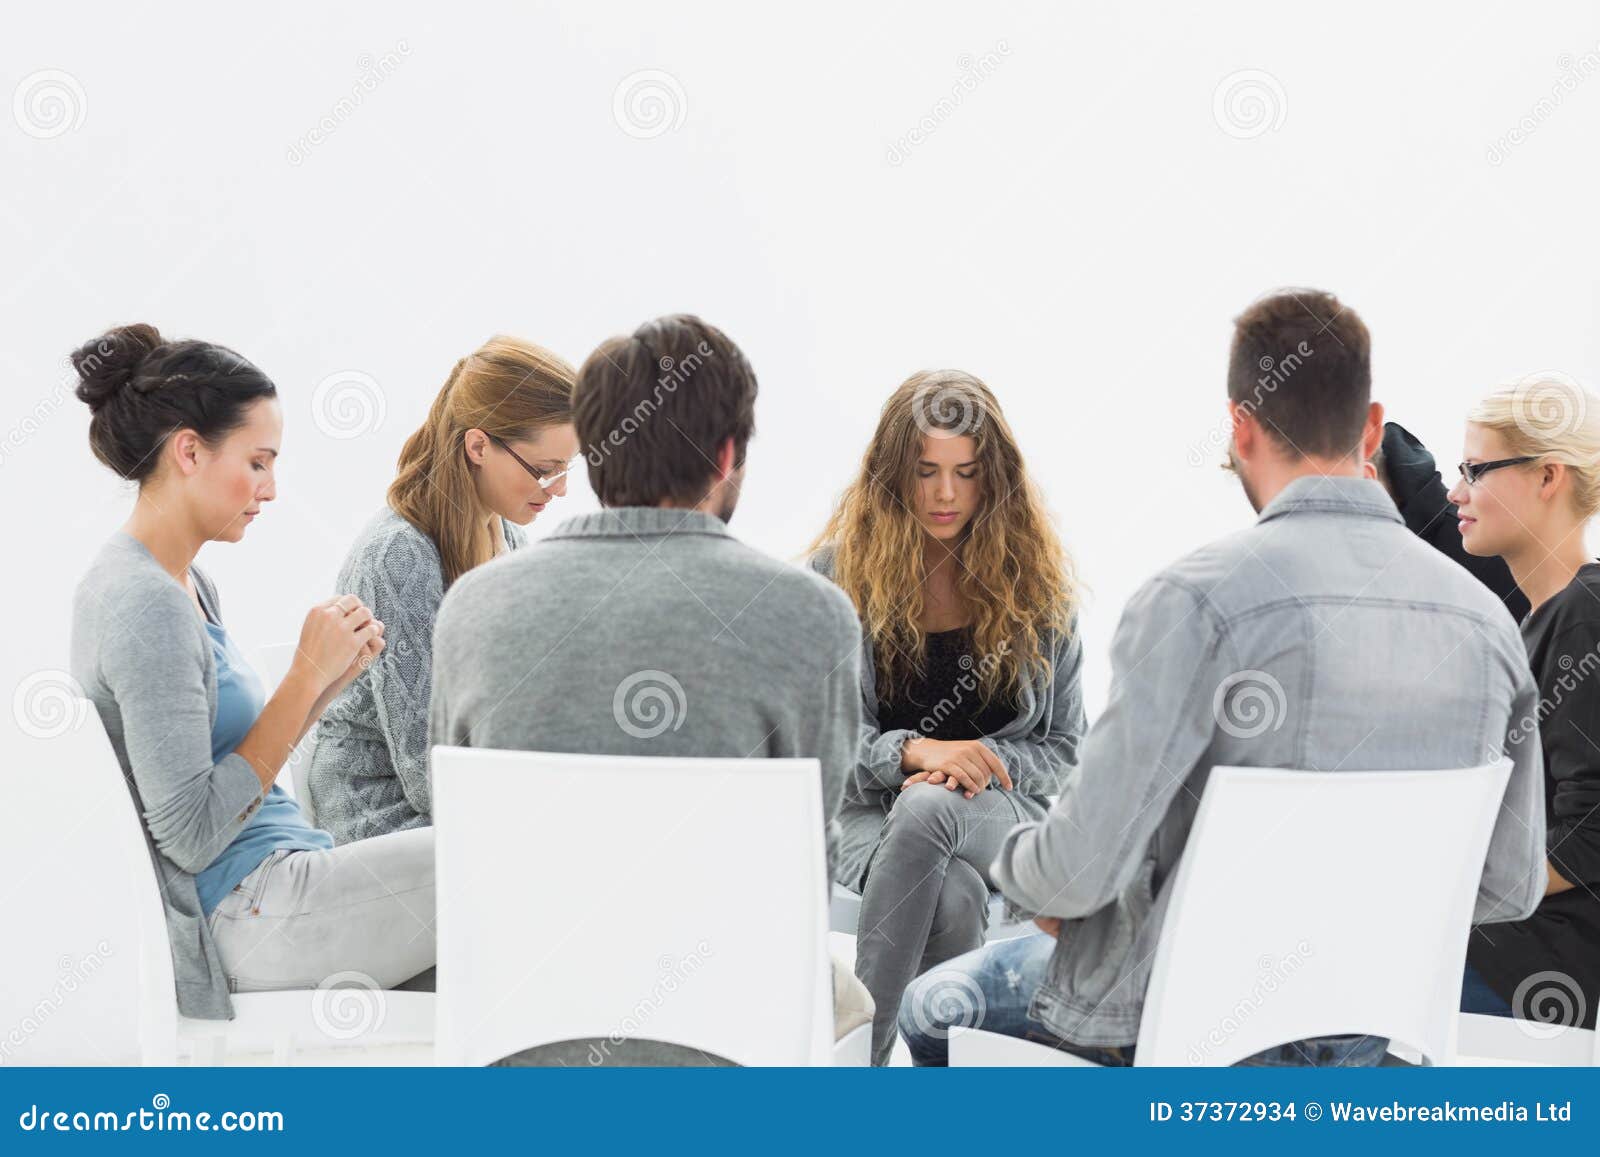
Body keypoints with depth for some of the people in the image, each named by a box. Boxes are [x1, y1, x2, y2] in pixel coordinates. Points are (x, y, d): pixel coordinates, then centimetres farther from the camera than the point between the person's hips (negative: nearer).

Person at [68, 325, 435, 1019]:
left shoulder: (186, 585, 12)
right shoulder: (146, 607, -19)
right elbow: (191, 836, -22)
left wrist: (329, 681, 1)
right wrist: (306, 677, -18)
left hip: (267, 890, 10)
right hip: (246, 923, -10)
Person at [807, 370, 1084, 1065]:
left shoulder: (1038, 582, 7)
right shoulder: (840, 572, 4)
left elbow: (1065, 748, 9)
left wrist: (976, 766, -12)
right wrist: (912, 750, -18)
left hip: (1007, 812, 0)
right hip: (871, 810, 0)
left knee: (928, 808, -37)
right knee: (952, 892, -37)